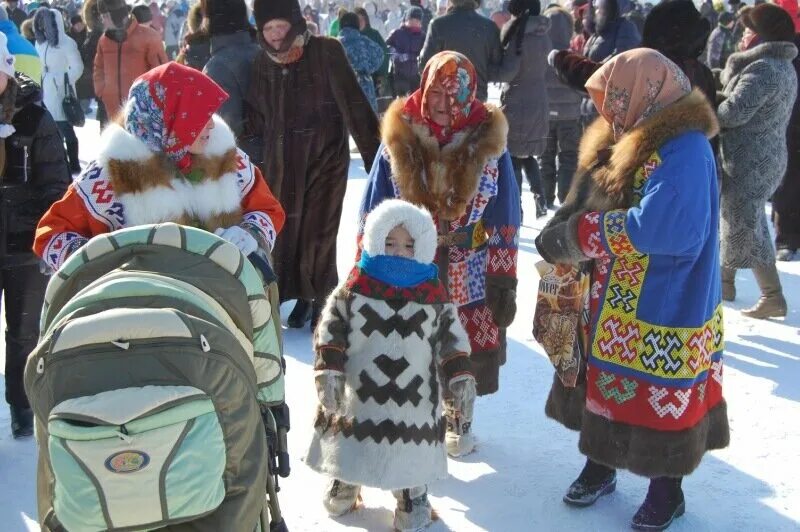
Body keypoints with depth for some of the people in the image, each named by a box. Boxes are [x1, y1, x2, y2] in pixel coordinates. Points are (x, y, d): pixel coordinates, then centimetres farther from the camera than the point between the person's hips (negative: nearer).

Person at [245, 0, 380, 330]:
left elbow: (354, 106, -14)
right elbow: (256, 120, 10)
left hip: (325, 160, -4)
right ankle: (303, 296, 28)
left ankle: (322, 301, 20)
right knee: (286, 230, 8)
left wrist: (376, 156, -17)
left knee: (318, 234, 0)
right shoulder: (264, 64, 3)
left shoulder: (326, 53, -11)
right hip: (282, 164, 4)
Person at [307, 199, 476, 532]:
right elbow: (329, 332, -5)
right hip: (356, 394, 0)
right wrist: (328, 372, -14)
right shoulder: (354, 289, -7)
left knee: (411, 459, 12)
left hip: (413, 401, 0)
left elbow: (452, 340, 2)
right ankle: (344, 482, 48)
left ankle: (413, 497, 38)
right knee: (351, 443, 20)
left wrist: (461, 379, -6)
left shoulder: (434, 296, -3)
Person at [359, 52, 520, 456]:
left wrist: (503, 280, -4)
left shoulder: (489, 142, -4)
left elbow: (504, 221, -1)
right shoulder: (398, 139, -4)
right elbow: (373, 212, 3)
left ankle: (456, 417, 39)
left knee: (465, 351, 12)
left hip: (469, 276, 0)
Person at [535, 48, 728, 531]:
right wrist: (560, 231, -11)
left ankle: (667, 492, 30)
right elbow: (586, 201, 11)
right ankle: (599, 468, 42)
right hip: (610, 305, 8)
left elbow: (659, 227, -33)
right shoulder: (625, 140, 5)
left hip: (663, 310, -8)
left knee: (662, 399, 8)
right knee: (606, 388, 21)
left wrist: (574, 237, -24)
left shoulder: (684, 150, -23)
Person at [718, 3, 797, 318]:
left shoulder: (763, 68, -20)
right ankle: (725, 281, 33)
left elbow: (734, 112, -24)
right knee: (738, 220, 20)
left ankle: (773, 297, -1)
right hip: (767, 158, 11)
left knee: (745, 226, -4)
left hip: (749, 162, -10)